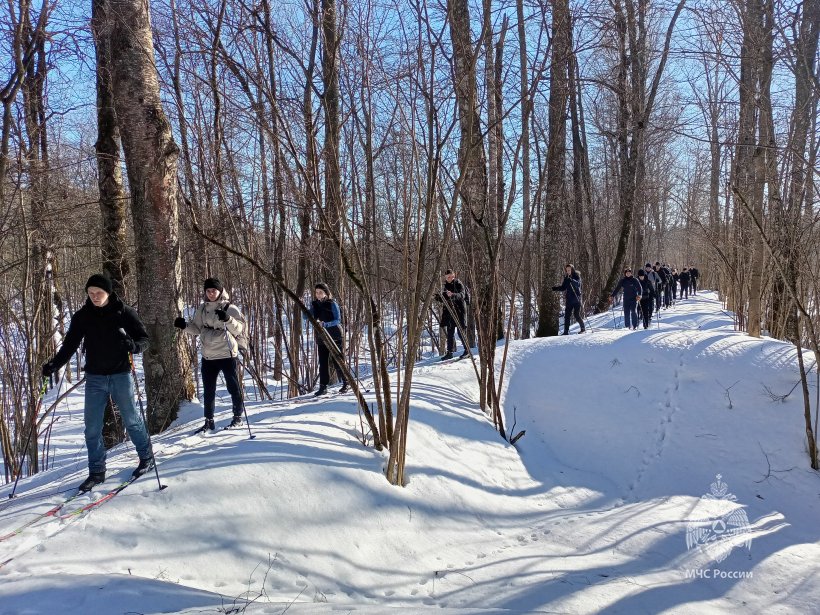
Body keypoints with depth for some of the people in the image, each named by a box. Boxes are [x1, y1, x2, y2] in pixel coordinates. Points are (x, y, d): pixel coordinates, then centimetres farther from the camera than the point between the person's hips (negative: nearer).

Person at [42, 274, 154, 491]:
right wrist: (53, 365, -10)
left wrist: (132, 345, -27)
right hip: (94, 377, 3)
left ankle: (147, 457, 23)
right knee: (92, 426, 3)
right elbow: (70, 344, 4)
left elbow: (144, 339, -5)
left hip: (120, 374, -3)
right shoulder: (82, 316, 2)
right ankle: (96, 471, 14)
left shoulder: (124, 312, -6)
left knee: (131, 419, 5)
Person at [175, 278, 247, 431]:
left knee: (233, 387, 5)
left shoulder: (230, 308, -6)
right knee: (208, 390, 12)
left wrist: (228, 319, -26)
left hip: (228, 355, -5)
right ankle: (209, 421, 24)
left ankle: (238, 418, 18)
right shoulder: (202, 309, 8)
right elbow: (196, 328, 13)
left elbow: (241, 329, -11)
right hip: (208, 356, 5)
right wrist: (185, 325, -5)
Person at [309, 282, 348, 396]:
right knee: (323, 362, 3)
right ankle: (323, 386, 7)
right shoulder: (315, 305, 5)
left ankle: (345, 384, 14)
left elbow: (338, 320, -16)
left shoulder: (332, 304, -10)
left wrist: (325, 324, -30)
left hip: (335, 336, -5)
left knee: (337, 362, -1)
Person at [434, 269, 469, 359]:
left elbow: (461, 295, -23)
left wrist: (452, 295, -40)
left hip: (459, 310, -7)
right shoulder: (446, 286, 12)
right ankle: (449, 352, 12)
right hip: (449, 311, 7)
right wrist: (438, 297, -6)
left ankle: (467, 350, 5)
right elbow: (443, 300, 15)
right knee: (449, 332, 7)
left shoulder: (458, 284, -6)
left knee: (460, 331, -6)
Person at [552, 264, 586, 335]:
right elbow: (563, 287, 14)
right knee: (566, 315, -2)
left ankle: (583, 328, 18)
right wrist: (556, 288, -1)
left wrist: (571, 280, -38)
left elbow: (577, 284, -21)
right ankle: (566, 331, -1)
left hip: (576, 299, -5)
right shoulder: (566, 278, 11)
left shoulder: (577, 276, -3)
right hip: (569, 300, 5)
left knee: (576, 315, -3)